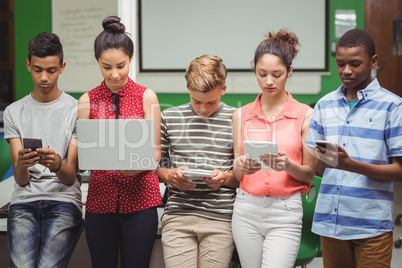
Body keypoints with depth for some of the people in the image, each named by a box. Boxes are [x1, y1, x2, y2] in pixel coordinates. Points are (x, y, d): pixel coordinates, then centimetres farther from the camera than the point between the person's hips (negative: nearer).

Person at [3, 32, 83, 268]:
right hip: (24, 201, 2)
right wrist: (21, 165, -21)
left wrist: (57, 164, -24)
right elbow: (21, 180, 3)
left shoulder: (76, 110, 5)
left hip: (64, 201, -2)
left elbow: (70, 177, -1)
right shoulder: (14, 112, 11)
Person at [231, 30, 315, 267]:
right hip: (247, 210, 3)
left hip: (285, 213, -3)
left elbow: (309, 174, 3)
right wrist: (242, 166, -12)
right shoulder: (241, 115, 8)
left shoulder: (304, 114, 1)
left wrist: (288, 165, -18)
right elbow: (237, 174, 10)